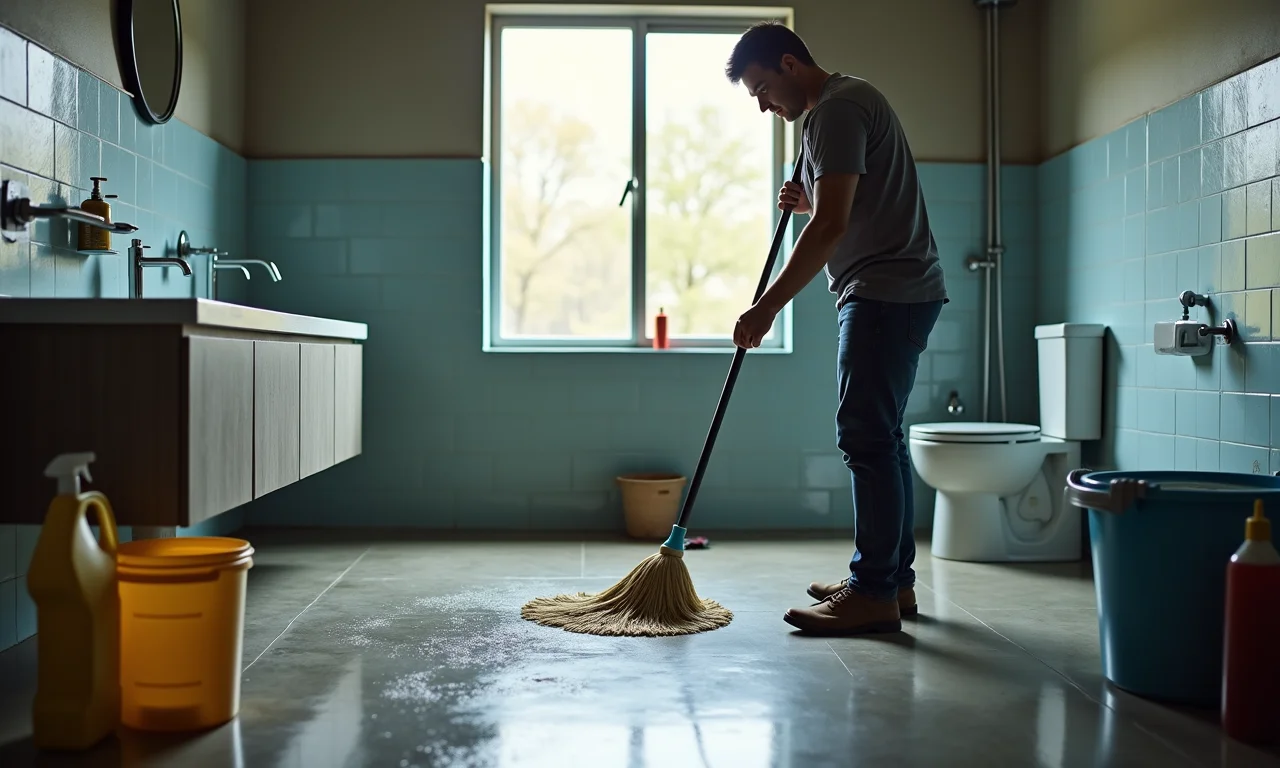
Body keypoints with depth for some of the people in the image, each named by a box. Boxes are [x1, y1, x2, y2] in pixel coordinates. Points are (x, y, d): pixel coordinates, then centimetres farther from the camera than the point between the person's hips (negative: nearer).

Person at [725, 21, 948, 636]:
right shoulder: (848, 101, 22)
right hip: (897, 293, 11)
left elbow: (832, 224, -22)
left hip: (886, 295, -11)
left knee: (866, 437, -10)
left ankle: (874, 594, -5)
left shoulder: (837, 108, -12)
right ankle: (894, 579, 19)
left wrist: (767, 307, -20)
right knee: (879, 436, 12)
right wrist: (806, 201, 14)